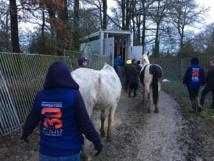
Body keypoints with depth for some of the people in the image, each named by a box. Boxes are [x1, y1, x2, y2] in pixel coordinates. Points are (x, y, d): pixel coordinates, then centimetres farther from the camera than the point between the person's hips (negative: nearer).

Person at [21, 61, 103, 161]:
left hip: (46, 151, 3)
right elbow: (85, 123, -15)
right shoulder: (73, 95, -18)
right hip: (69, 152, -3)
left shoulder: (40, 96, -5)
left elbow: (31, 119, 8)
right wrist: (96, 141, -2)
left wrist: (25, 133, 27)